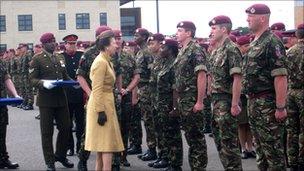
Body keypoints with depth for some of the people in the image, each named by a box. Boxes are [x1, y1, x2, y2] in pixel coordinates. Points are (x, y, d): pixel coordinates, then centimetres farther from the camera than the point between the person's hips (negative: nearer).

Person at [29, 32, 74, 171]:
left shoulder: (60, 58, 14)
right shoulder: (37, 59, -4)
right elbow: (32, 79, -8)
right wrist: (44, 83, -26)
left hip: (61, 98, 5)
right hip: (46, 100, -5)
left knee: (65, 128, 9)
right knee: (47, 132, 3)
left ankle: (60, 155, 30)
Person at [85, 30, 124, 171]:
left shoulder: (106, 61, 13)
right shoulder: (100, 62, -16)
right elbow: (97, 90, -21)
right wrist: (101, 111, -23)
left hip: (107, 103, 10)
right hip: (102, 106, -10)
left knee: (102, 144, 14)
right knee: (108, 144, -7)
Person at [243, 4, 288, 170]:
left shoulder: (272, 42, -14)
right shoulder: (254, 43, 15)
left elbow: (280, 77, -20)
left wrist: (281, 107, -23)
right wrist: (251, 101, 17)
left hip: (268, 105, -9)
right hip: (254, 103, 9)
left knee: (272, 146, -2)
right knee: (260, 146, 16)